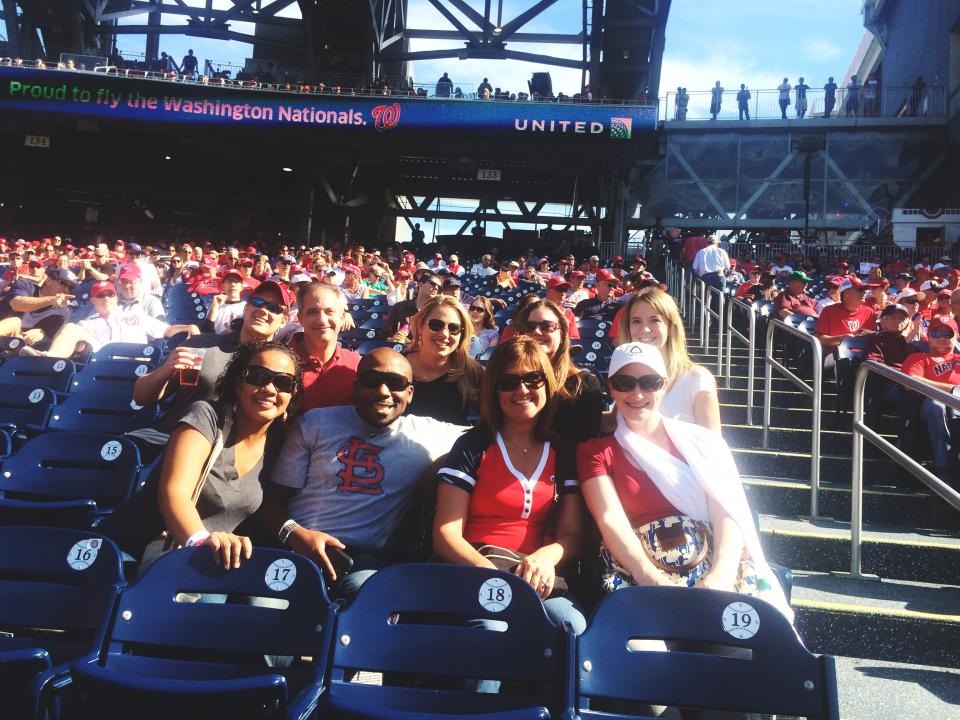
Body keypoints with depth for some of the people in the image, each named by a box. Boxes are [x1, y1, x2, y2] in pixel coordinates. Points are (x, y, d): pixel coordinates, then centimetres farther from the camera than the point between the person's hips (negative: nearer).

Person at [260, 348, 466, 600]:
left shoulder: (428, 434, 10)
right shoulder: (316, 424, 12)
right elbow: (273, 498, 8)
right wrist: (294, 533, -11)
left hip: (365, 560, 0)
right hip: (296, 549, 1)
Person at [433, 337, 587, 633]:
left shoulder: (564, 454, 15)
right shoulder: (473, 447, 4)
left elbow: (572, 534, 10)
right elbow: (445, 535, -3)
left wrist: (546, 556, -14)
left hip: (538, 579, 3)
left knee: (572, 624, -31)